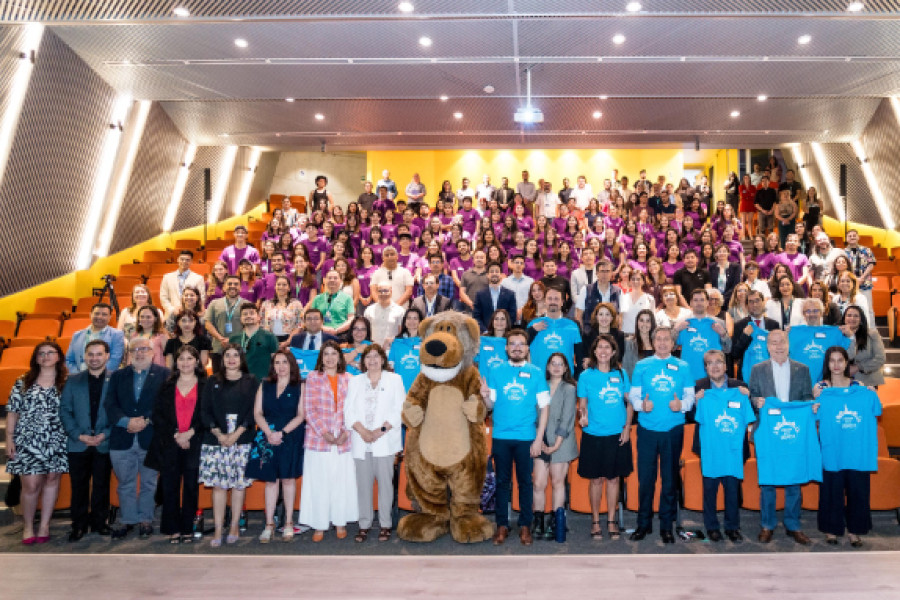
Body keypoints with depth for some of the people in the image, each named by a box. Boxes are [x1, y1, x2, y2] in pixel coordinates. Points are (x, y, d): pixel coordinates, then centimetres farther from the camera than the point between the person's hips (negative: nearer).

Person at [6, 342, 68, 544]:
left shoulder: (66, 383, 4)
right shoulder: (23, 382, 5)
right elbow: (12, 411, 5)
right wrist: (9, 438, 0)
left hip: (56, 442, 1)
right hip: (28, 442, -1)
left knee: (52, 480, 6)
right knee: (31, 485, -3)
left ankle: (44, 525, 19)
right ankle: (28, 527, 16)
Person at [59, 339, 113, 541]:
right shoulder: (73, 380, 5)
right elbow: (64, 410, 3)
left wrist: (105, 434, -12)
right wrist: (79, 435, -8)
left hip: (104, 444, -1)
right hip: (78, 444, 1)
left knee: (101, 485, 9)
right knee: (79, 486, 8)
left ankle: (99, 522, 23)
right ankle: (79, 525, 20)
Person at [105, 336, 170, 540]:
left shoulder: (164, 374, 2)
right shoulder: (118, 376, 11)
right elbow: (110, 405, 2)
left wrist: (146, 420, -16)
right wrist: (127, 422, -14)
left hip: (151, 438, -2)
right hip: (122, 440, 3)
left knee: (148, 483, 8)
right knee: (125, 484, 11)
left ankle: (146, 520, 21)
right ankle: (128, 521, 23)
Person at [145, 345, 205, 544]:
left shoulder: (205, 385, 5)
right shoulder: (167, 385, 10)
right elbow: (158, 414, 4)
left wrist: (191, 433, -12)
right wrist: (175, 435, -7)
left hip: (194, 444, -1)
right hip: (169, 445, 1)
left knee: (191, 487, 3)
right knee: (170, 488, 2)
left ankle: (187, 529, 13)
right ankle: (173, 529, 13)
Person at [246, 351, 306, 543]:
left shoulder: (300, 387, 2)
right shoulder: (265, 386, 11)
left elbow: (301, 415, -4)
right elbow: (257, 413, 5)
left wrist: (282, 432, -13)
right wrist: (269, 433, -10)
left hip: (290, 438, -2)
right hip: (268, 438, 2)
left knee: (288, 478, 3)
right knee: (270, 480, 4)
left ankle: (288, 523, 13)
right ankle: (269, 524, 10)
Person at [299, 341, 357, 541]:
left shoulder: (348, 379, 8)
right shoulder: (313, 377, 3)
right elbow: (309, 409, -2)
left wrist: (345, 432, -8)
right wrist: (324, 433, -10)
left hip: (343, 440, 2)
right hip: (318, 439, -1)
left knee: (342, 481, 6)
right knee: (319, 482, 2)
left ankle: (340, 522, 19)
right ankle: (319, 525, 12)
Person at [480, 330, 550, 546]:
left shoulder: (536, 373, 2)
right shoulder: (495, 372, 4)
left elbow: (544, 407, 1)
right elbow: (490, 405, 5)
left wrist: (539, 439, -5)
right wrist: (485, 396, -18)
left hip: (526, 437, -1)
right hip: (500, 436, 1)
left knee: (525, 481, 7)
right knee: (502, 481, 8)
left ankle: (525, 525, 19)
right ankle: (502, 525, 18)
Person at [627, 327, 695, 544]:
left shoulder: (682, 367, 8)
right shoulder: (641, 366, 7)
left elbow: (690, 395, 5)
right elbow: (633, 394, 4)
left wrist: (682, 405, -16)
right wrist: (641, 404, -17)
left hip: (673, 430, 1)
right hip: (647, 429, 0)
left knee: (670, 478, 7)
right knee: (645, 477, 2)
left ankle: (666, 526, 19)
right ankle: (643, 524, 16)